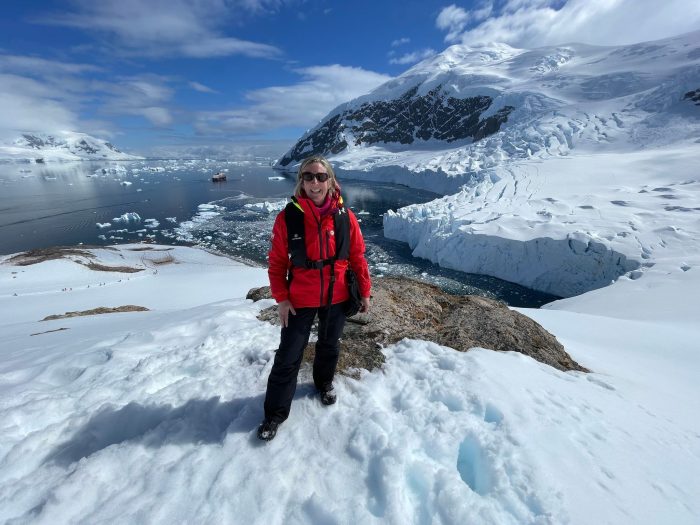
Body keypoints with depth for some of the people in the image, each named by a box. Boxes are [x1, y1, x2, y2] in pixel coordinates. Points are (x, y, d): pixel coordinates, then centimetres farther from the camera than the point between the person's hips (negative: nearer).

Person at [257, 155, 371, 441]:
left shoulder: (345, 216, -9)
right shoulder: (287, 217, -13)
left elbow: (357, 257, -2)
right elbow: (277, 262, -7)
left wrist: (364, 292, 3)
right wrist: (281, 298, -9)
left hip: (337, 298, 2)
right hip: (300, 300, -1)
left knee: (329, 345, 22)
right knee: (288, 356, 5)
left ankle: (324, 383, 52)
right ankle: (275, 413, 28)